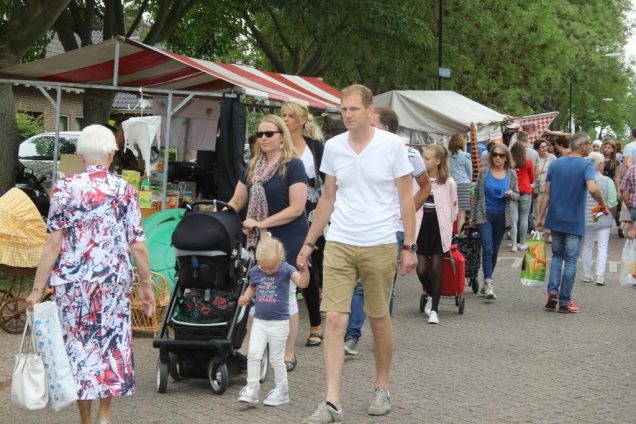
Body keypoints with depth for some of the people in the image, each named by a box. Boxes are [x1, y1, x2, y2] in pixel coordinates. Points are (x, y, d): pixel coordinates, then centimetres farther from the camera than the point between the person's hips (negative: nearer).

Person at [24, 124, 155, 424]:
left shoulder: (65, 189, -4)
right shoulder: (124, 190, -1)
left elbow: (54, 243, -7)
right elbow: (137, 245, -1)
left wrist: (38, 288, -3)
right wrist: (146, 284, 10)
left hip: (72, 281, -1)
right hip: (113, 281, 1)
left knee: (78, 345, 8)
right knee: (111, 343, 14)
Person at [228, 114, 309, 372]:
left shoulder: (293, 166, -9)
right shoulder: (253, 167, 11)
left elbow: (296, 208, -15)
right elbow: (236, 202, 16)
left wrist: (261, 223, -18)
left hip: (287, 239, -6)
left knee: (284, 295, 0)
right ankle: (246, 349, 10)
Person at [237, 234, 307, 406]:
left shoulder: (286, 269, -12)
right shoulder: (255, 271, -2)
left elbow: (302, 284, -25)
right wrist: (246, 297, -4)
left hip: (279, 322, -3)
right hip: (259, 321, 3)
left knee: (276, 359, 6)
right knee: (253, 354, -5)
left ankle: (281, 391, 20)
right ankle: (252, 389, 3)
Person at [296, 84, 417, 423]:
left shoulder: (392, 145, -4)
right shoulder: (333, 147, 5)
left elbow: (406, 199, -1)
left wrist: (409, 246, -5)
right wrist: (309, 243, 14)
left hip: (380, 246, -2)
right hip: (339, 244, 2)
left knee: (379, 319, 10)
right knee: (334, 320, -7)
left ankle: (382, 389, 29)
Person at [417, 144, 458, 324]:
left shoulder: (448, 182, -5)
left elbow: (454, 208, 6)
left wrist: (447, 226, 7)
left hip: (439, 229, -2)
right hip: (422, 228, 2)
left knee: (436, 269, -3)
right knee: (421, 269, -2)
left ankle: (434, 310, 2)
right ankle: (431, 296, 28)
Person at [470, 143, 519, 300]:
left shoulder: (511, 174, 3)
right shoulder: (484, 172, -1)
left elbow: (517, 194, 9)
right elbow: (477, 195, 4)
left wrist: (511, 194, -15)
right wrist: (473, 216, 5)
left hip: (501, 216, 3)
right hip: (485, 215, -3)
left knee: (494, 251, 9)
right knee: (487, 249, -13)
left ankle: (486, 283, 21)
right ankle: (488, 284, -19)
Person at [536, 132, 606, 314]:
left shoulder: (555, 164, 5)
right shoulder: (586, 165, -10)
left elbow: (547, 193, 4)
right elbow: (593, 189, -27)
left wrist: (540, 217, 7)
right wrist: (602, 204, -9)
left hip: (555, 219, 4)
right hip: (574, 222, -4)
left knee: (557, 256, 19)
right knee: (570, 261, 4)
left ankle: (552, 291, 1)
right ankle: (564, 302, 7)